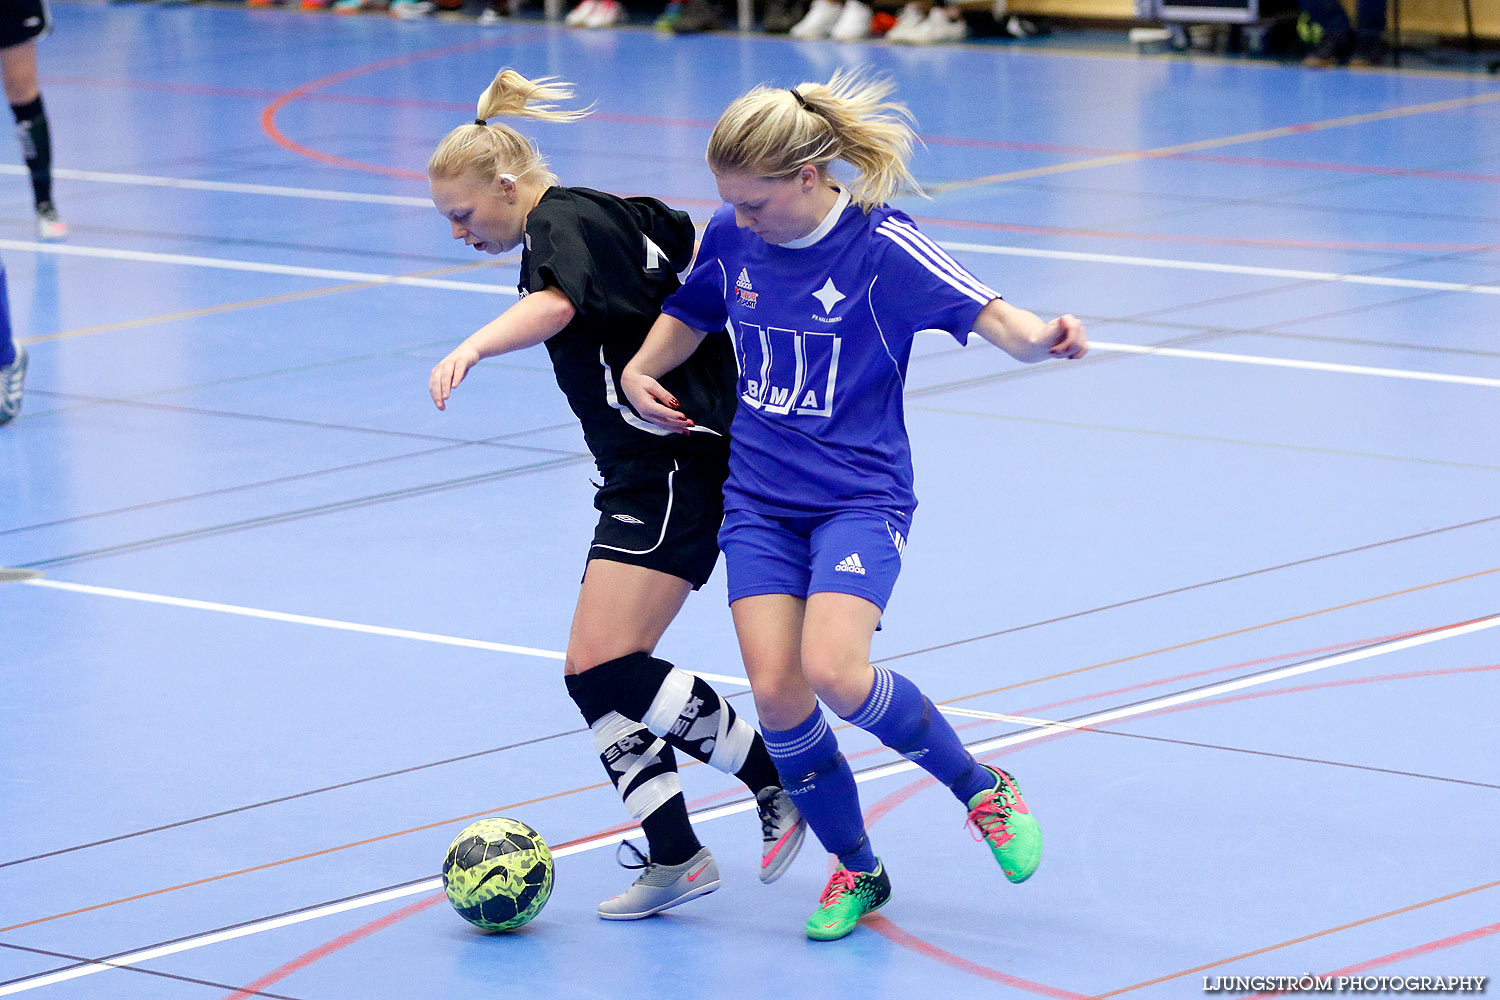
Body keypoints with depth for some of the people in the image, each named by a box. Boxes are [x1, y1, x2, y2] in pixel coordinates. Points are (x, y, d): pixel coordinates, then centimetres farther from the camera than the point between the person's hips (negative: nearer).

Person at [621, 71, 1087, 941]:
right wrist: (641, 372, 6)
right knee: (775, 691, -9)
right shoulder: (731, 237, 1)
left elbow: (994, 318, -23)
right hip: (760, 500, 5)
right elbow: (691, 314, 23)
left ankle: (982, 788, 0)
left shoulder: (881, 246, -15)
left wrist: (1042, 337, -45)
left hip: (860, 496, -5)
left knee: (834, 672, -26)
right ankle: (857, 869, 13)